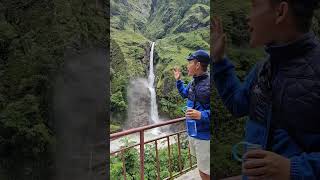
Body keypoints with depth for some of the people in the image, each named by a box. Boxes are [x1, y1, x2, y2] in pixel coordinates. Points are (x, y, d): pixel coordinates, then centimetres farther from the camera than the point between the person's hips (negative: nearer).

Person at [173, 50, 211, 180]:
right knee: (201, 164, 26)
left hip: (204, 135, -8)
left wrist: (202, 115, -34)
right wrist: (178, 80, 21)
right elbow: (184, 93, 27)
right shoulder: (193, 83, 4)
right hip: (192, 131, 8)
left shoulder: (209, 84, -23)